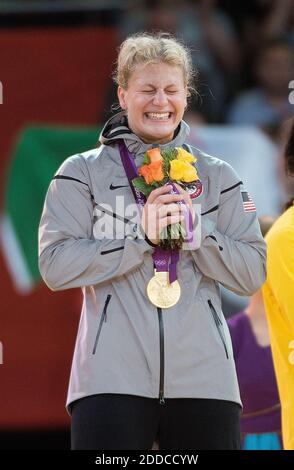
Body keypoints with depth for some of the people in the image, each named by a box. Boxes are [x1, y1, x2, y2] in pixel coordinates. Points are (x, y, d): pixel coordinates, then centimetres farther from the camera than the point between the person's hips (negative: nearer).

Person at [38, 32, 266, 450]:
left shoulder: (217, 177, 14)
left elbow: (252, 274, 8)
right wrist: (142, 236, -12)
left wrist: (195, 228, -7)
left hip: (204, 379, 3)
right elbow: (55, 265, -5)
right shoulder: (83, 173, 7)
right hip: (112, 380, -2)